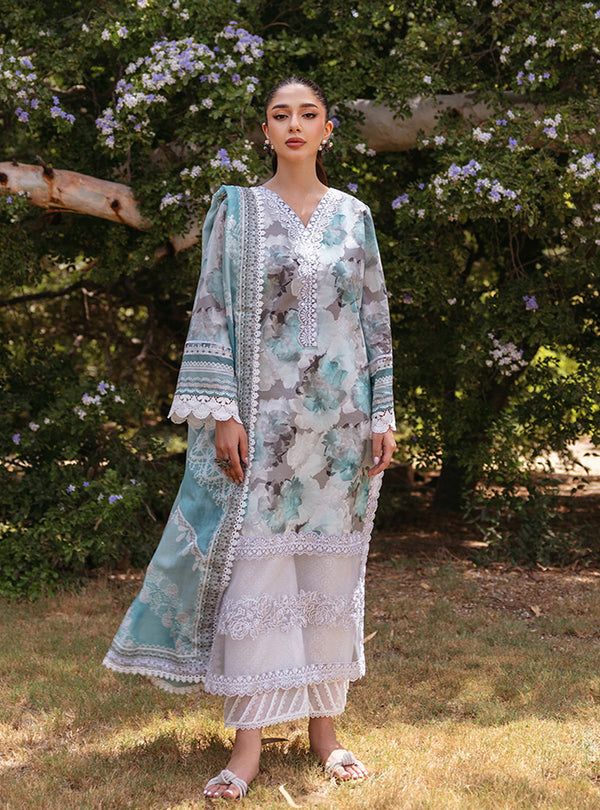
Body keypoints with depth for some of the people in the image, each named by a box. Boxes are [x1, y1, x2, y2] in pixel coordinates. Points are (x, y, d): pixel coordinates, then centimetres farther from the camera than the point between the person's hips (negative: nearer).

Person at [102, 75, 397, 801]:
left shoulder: (355, 216, 9)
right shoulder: (236, 208, 3)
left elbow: (375, 318, 10)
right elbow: (213, 312, -3)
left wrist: (382, 415, 3)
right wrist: (223, 412, -12)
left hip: (339, 419, 3)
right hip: (263, 418, -2)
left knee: (331, 564, 6)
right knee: (255, 566, -4)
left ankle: (324, 726, 16)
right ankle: (248, 741, 2)